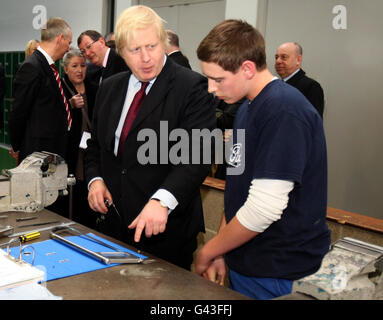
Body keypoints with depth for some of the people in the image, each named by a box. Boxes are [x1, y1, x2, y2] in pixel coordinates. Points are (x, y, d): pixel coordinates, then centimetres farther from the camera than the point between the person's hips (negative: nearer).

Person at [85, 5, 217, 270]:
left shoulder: (193, 87, -11)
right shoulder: (110, 89, 10)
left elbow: (196, 157, -20)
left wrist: (162, 200, -33)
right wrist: (95, 179, 1)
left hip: (166, 228, -5)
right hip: (113, 224, 6)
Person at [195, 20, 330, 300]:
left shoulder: (285, 111, -21)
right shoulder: (248, 107, 8)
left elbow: (264, 208, -25)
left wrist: (207, 252, -12)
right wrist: (220, 252, 4)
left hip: (273, 274, -8)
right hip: (243, 261, 8)